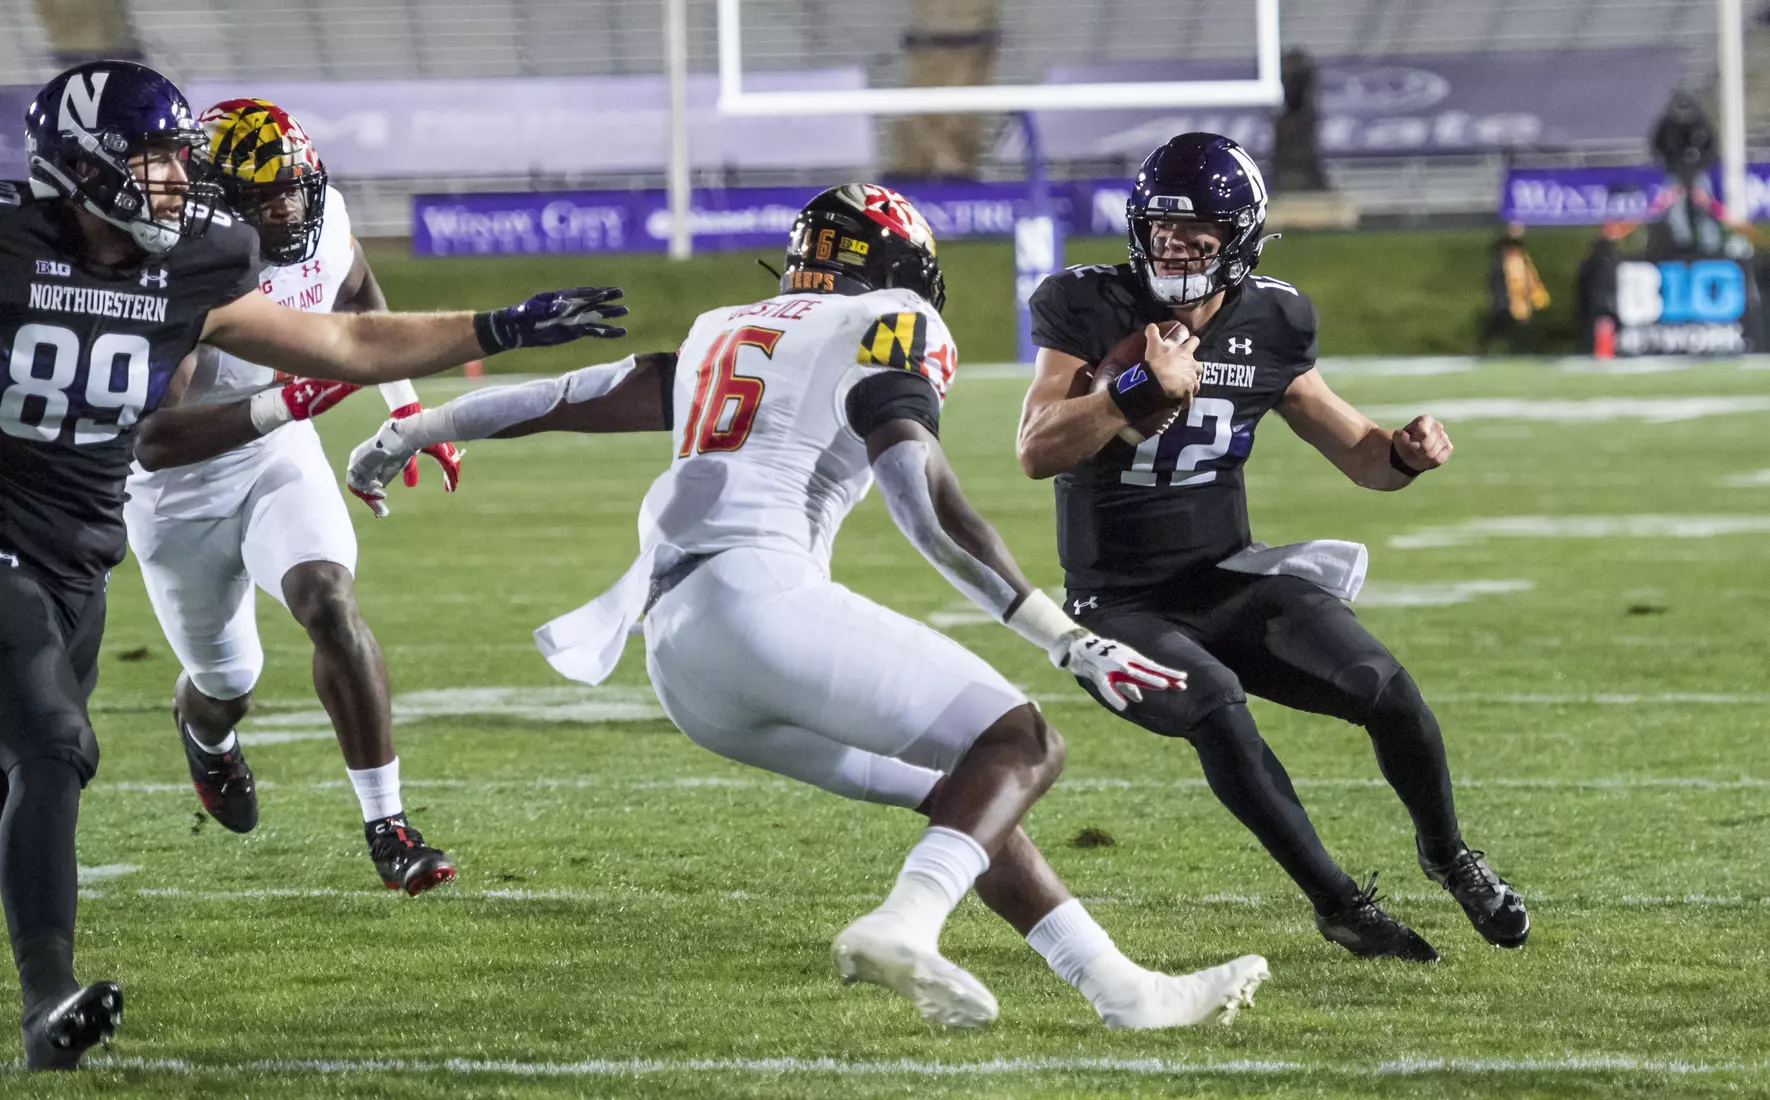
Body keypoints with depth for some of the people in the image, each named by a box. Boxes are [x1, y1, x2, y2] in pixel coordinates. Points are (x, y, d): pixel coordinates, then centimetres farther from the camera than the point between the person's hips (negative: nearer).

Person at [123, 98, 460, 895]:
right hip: (181, 491, -3)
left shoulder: (321, 221, -14)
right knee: (228, 682, 14)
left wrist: (407, 410, 11)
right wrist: (284, 403, -45)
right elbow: (151, 439, -38)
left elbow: (358, 298, 12)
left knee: (331, 606, -24)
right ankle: (203, 727, 55)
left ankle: (386, 826, -19)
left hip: (280, 457, 3)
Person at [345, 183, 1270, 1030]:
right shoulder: (885, 333, 6)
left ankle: (1124, 990, 9)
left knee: (966, 796, 15)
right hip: (757, 593, -8)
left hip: (680, 662, 8)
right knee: (1020, 747, -6)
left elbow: (564, 396, 34)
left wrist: (411, 432, 48)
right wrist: (1073, 642, -9)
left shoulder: (719, 336, 27)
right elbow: (933, 514, -7)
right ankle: (904, 923, -31)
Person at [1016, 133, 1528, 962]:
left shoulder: (1267, 327, 1)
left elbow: (1357, 452, 10)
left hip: (1229, 583, 4)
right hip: (1122, 607, -3)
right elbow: (1037, 451, -22)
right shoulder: (1092, 310, -10)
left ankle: (1447, 855, 12)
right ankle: (1336, 901, -20)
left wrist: (1405, 454, -14)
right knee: (1216, 703, -34)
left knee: (1385, 688, -18)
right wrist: (1145, 392, -34)